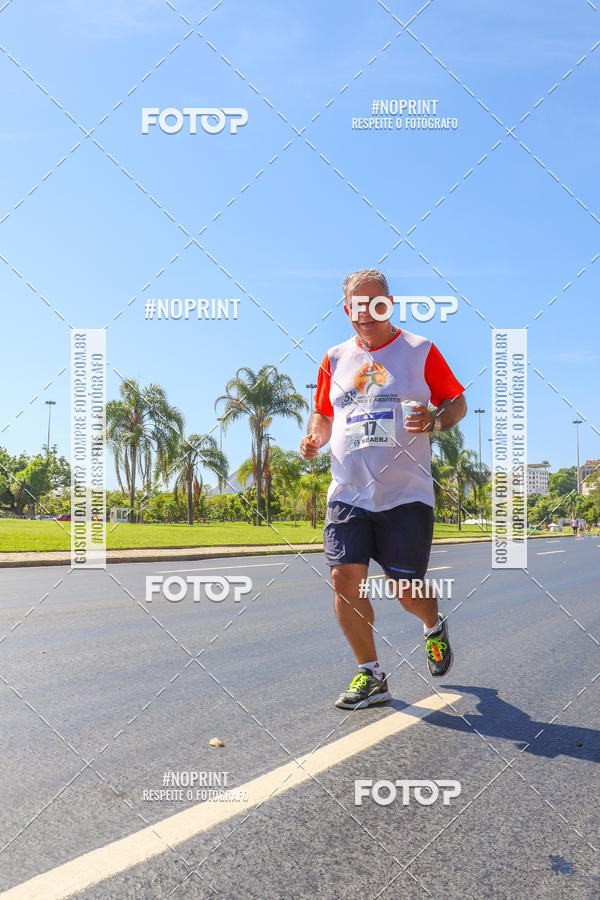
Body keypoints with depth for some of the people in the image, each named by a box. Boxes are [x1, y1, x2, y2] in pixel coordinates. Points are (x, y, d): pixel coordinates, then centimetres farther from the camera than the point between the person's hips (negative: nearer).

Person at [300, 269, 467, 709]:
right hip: (348, 492, 3)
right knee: (345, 578, -7)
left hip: (406, 493, -3)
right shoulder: (335, 359, 12)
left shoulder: (420, 351, 2)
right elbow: (323, 414, 22)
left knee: (406, 588, 0)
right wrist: (314, 438, 1)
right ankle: (371, 675, 11)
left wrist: (435, 420, -15)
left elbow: (457, 401, 6)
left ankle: (435, 627, 38)